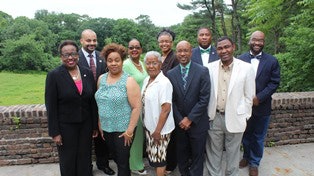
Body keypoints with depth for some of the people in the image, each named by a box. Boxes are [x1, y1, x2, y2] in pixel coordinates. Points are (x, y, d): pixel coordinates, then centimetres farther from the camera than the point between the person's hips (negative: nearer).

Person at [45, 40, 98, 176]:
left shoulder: (87, 73, 0)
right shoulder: (53, 75, -10)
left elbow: (93, 101, 3)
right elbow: (51, 106, -9)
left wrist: (95, 125, 5)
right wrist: (55, 132, -9)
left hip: (86, 124, 3)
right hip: (65, 126, -3)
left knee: (85, 159, 15)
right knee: (68, 161, 15)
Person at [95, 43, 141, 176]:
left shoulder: (129, 81, -13)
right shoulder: (101, 79, 3)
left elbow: (137, 107, -16)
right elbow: (100, 104, 10)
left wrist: (129, 131, -16)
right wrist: (100, 124, 8)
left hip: (123, 130, -5)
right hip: (106, 129, 5)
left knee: (123, 161, 9)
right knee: (116, 158, 21)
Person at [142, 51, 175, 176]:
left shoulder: (164, 82, -21)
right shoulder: (147, 80, 4)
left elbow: (166, 109, -22)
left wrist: (158, 131, -18)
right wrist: (151, 128, 13)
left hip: (160, 129, -8)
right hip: (149, 126, 8)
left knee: (159, 157, 9)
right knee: (153, 155, 21)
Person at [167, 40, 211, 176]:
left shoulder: (202, 71, -8)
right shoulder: (171, 74, 0)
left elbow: (204, 98, -12)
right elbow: (171, 100, 0)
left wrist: (190, 118, -13)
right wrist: (180, 120, -7)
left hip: (197, 123, -2)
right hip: (179, 123, 2)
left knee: (197, 156, 14)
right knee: (181, 156, 15)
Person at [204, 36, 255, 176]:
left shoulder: (246, 68, -7)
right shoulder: (210, 67, -2)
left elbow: (249, 96, -1)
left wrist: (245, 117, 0)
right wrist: (206, 115, 4)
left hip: (235, 118, -1)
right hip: (214, 118, 2)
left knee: (233, 154, 17)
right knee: (213, 154, 16)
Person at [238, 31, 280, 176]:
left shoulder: (272, 61, -4)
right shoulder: (240, 59, -3)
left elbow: (274, 83, -6)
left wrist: (259, 98, -16)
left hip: (262, 106, -1)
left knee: (258, 137, 14)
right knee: (245, 135, 19)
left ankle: (254, 163, 33)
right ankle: (247, 156, 42)